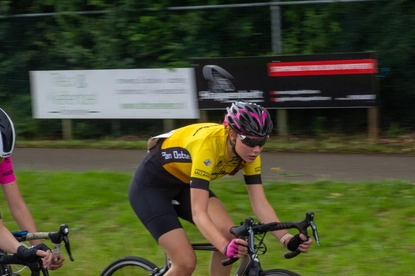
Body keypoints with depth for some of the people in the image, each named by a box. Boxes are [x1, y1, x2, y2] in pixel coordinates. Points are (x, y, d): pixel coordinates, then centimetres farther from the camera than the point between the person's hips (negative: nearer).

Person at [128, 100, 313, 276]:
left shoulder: (248, 151, -16)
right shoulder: (208, 144, -37)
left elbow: (260, 204, -16)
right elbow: (198, 212, -41)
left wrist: (286, 238, -31)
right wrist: (225, 247, -56)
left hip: (184, 185, 7)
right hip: (151, 186, -7)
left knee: (229, 234, -15)